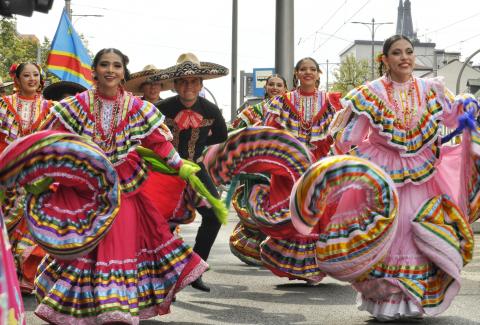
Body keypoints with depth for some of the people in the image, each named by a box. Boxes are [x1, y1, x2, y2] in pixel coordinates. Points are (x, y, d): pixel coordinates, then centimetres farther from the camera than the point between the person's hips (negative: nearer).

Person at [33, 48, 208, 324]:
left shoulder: (137, 108, 0)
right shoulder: (77, 105, -3)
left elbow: (158, 142, 3)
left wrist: (181, 167, -2)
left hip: (122, 189, 1)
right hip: (81, 189, 0)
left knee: (119, 245, 0)